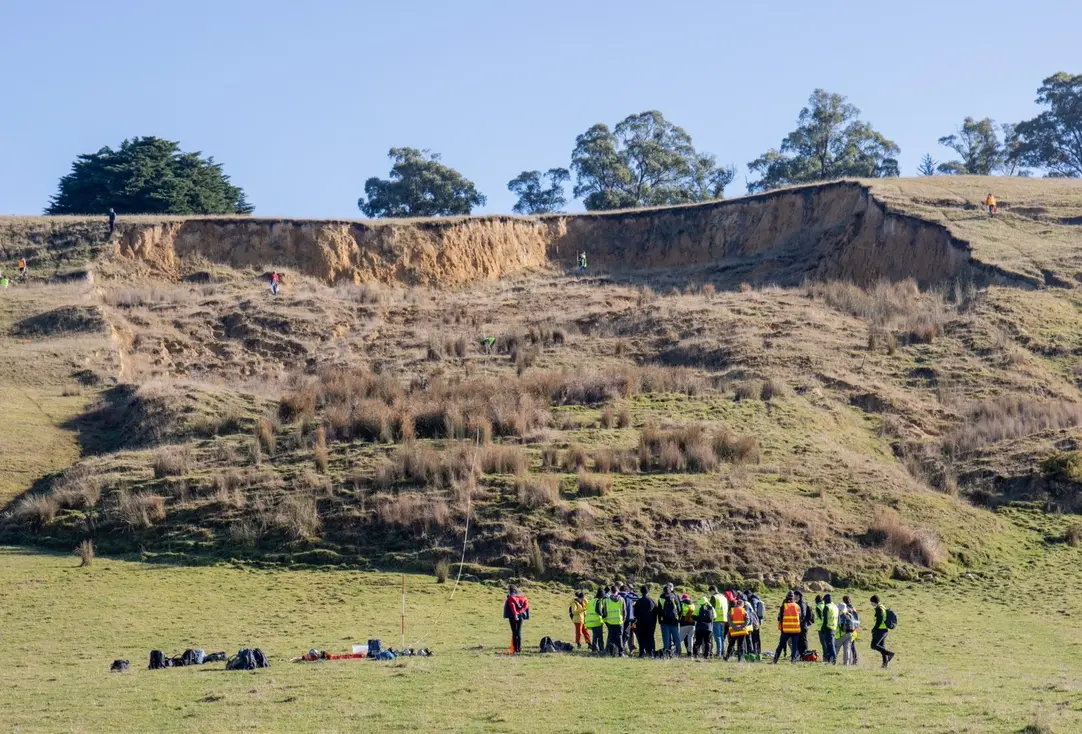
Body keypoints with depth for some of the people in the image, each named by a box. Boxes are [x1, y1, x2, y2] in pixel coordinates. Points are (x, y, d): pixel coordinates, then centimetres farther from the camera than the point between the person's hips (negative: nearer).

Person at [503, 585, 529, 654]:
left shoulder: (510, 598, 1)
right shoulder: (522, 597, 15)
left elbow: (512, 606, -15)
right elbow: (526, 605, -1)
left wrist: (515, 614, -23)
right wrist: (520, 611, -9)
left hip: (513, 617, -4)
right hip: (521, 615, 4)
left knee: (514, 632, 0)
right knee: (519, 632, 8)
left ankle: (515, 649, -4)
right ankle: (519, 648, 1)